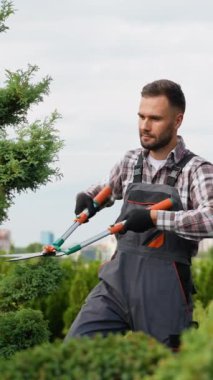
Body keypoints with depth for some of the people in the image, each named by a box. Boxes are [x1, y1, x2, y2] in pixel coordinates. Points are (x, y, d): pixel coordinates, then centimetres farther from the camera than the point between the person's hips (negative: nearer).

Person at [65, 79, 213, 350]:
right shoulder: (131, 161, 12)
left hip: (164, 291, -4)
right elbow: (109, 188, 32)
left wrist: (155, 217, -26)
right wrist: (88, 197, 9)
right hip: (117, 280, 5)